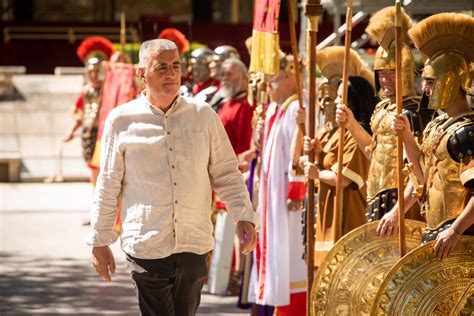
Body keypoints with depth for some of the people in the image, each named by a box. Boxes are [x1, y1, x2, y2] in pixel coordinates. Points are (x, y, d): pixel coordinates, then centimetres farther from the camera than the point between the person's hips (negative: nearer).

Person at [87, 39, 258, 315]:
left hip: (195, 245, 2)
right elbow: (108, 187, 7)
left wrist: (244, 217, 0)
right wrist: (100, 241, 9)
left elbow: (226, 173, 12)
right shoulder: (122, 120, 2)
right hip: (147, 247, -2)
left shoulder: (203, 115, 7)